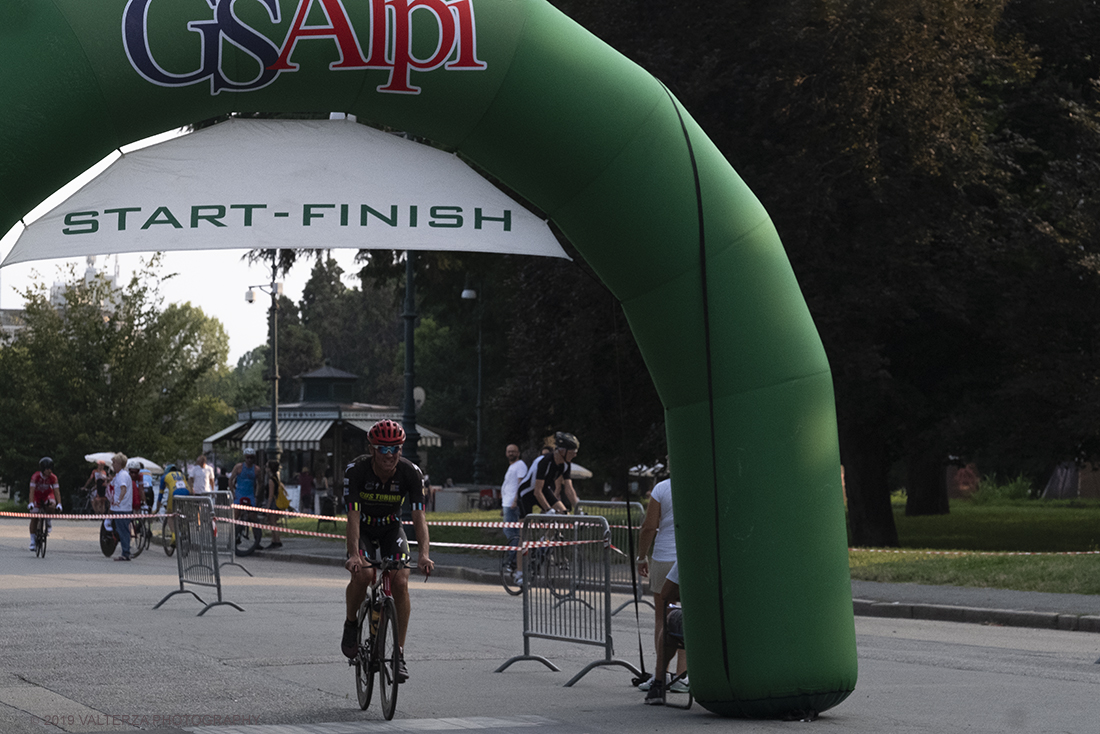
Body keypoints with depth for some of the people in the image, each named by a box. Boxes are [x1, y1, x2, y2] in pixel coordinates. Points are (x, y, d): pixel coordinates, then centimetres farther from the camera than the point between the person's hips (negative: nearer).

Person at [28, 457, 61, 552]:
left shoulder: (53, 477, -22)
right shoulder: (36, 476, -27)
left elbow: (56, 491, -25)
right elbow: (32, 490, -32)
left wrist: (59, 504, -35)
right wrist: (31, 503, -43)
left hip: (47, 494, 1)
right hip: (37, 495, -1)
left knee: (52, 506, -33)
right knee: (34, 518, -8)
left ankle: (48, 521, -1)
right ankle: (33, 541, 1)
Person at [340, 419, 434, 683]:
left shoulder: (411, 473, -24)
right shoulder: (356, 470, -28)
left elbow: (419, 516, -27)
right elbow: (353, 516, -33)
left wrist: (424, 554, -43)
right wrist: (354, 555, -46)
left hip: (391, 529, 2)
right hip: (362, 529, -2)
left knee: (400, 582, -17)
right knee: (363, 574, -29)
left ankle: (399, 653, -7)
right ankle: (350, 624, -1)